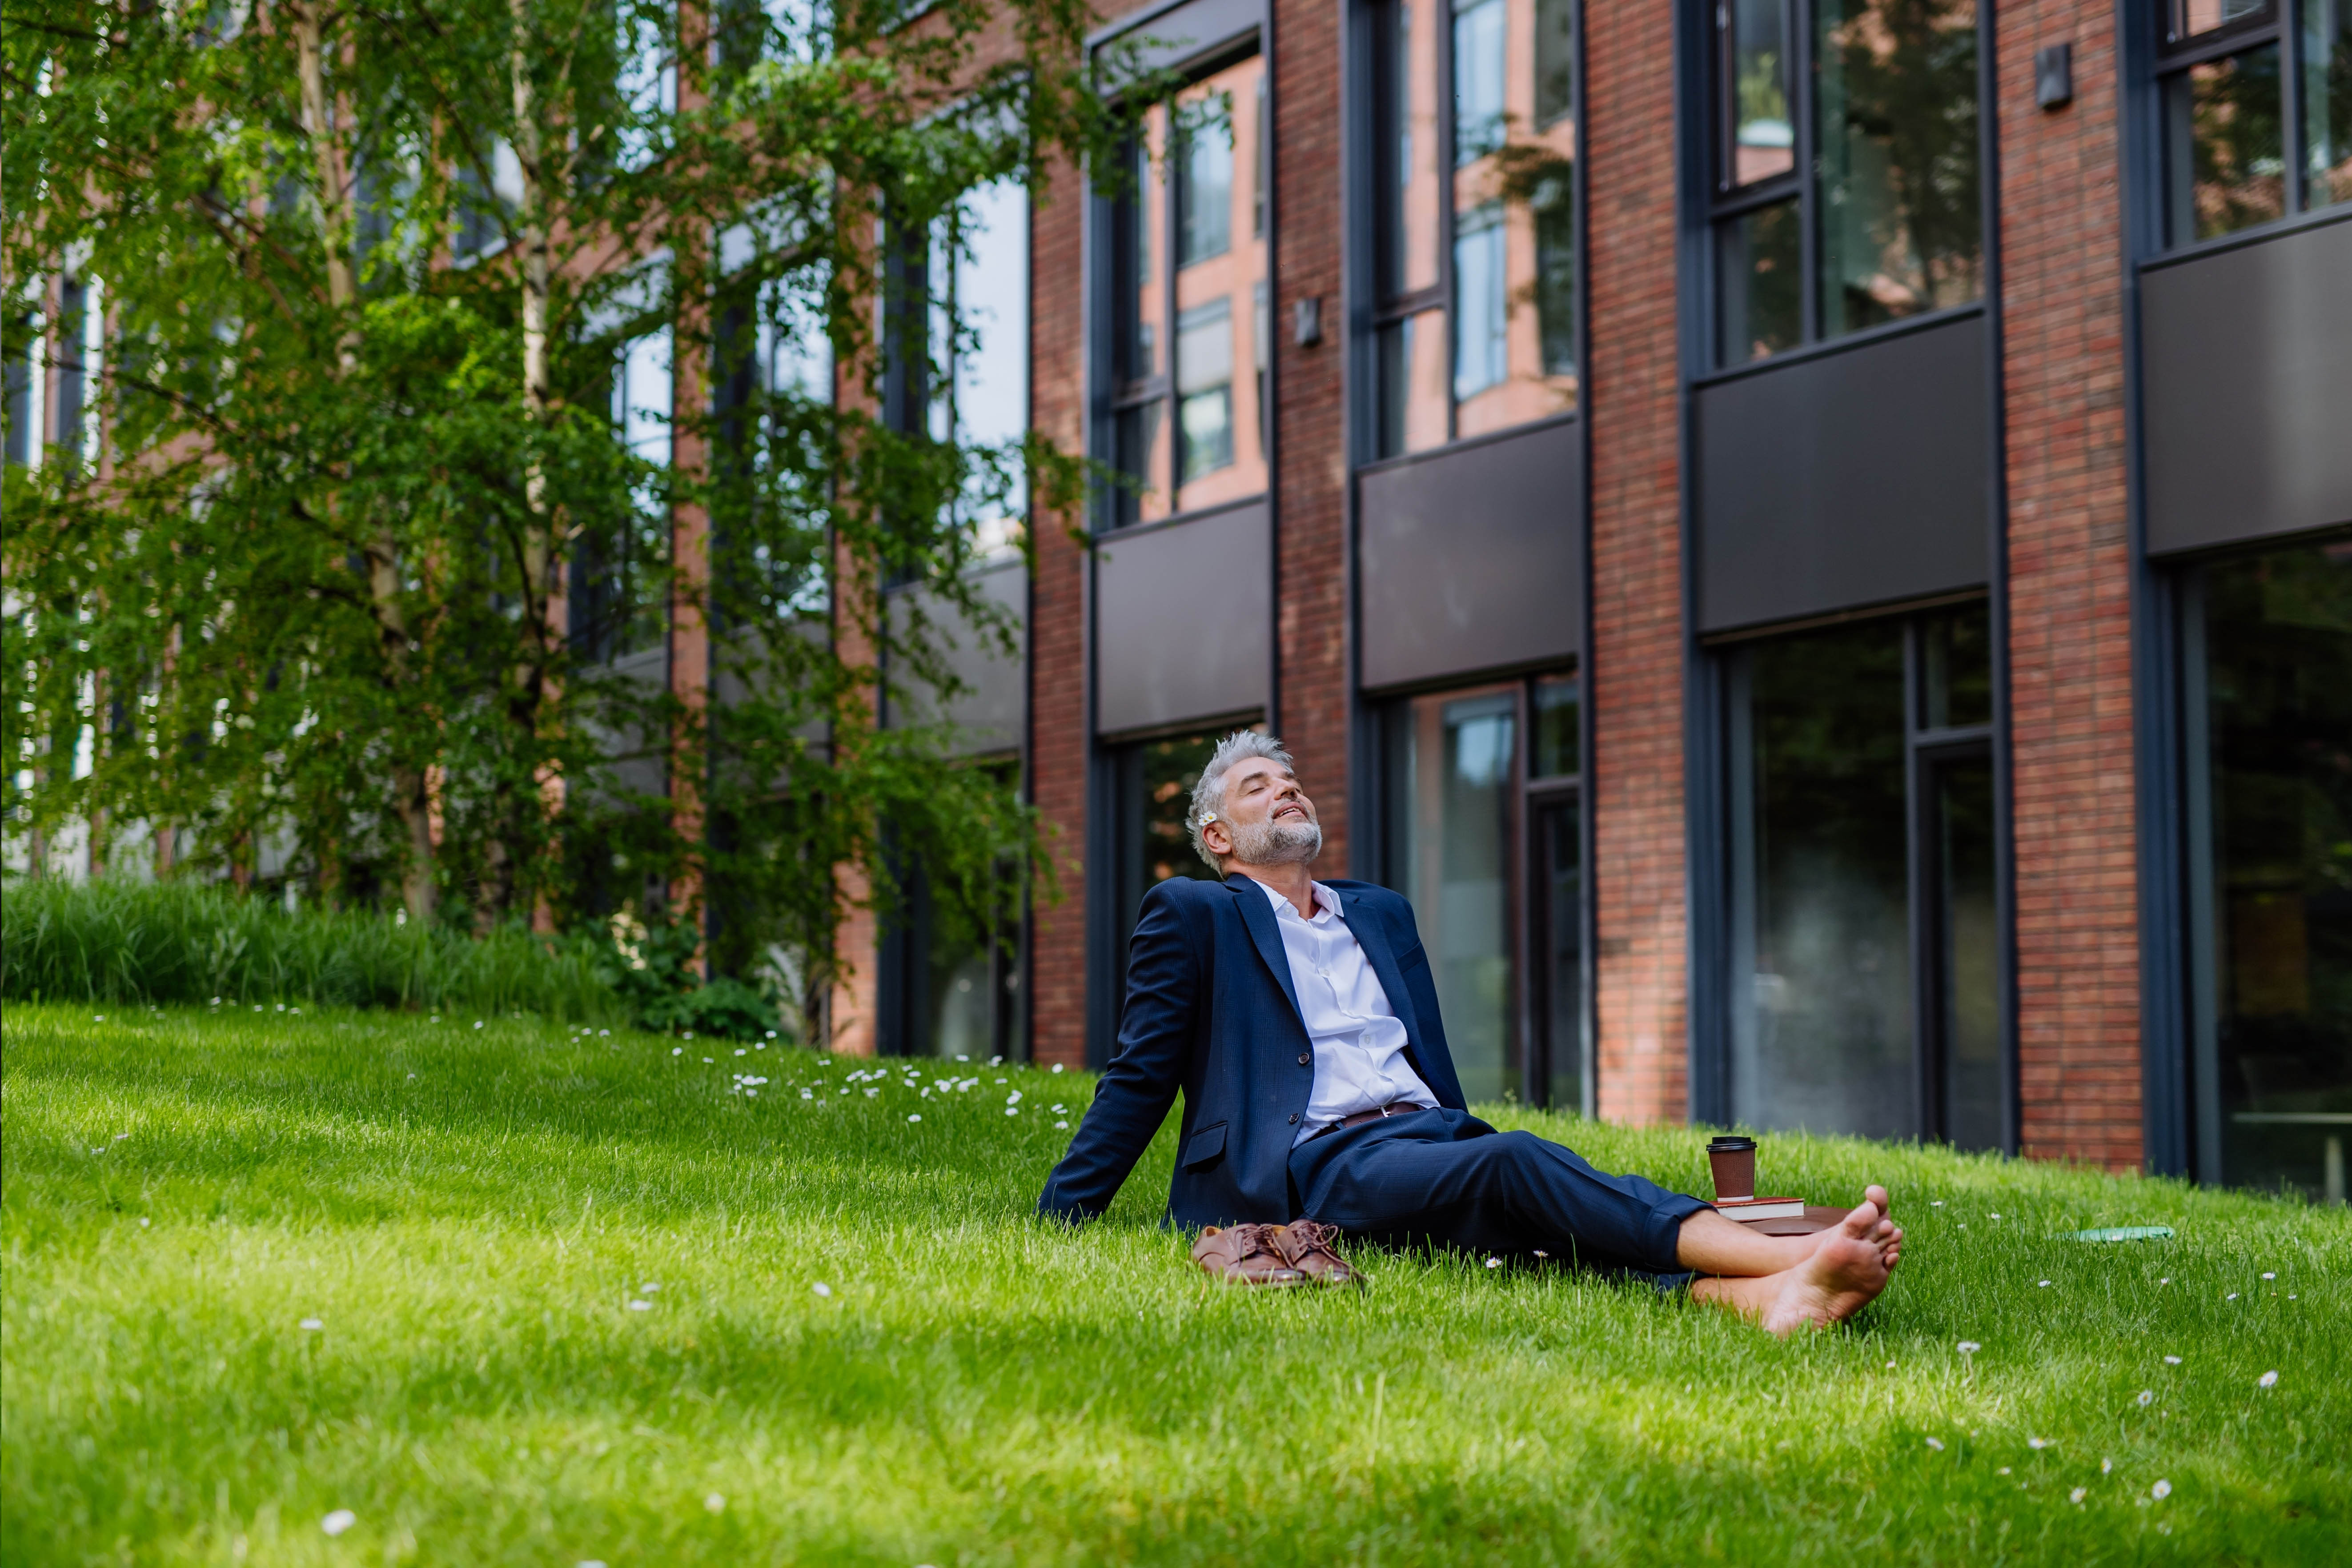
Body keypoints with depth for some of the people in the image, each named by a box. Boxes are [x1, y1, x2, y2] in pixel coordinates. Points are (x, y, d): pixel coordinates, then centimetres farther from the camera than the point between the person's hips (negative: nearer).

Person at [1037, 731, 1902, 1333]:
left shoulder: (1382, 913, 29)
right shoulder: (1192, 914, 12)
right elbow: (1141, 1077, 9)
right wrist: (1059, 1220, 3)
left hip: (1437, 1140, 6)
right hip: (1323, 1165, -6)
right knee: (1518, 1161, -33)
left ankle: (1773, 1297, -57)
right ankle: (1791, 1253, -50)